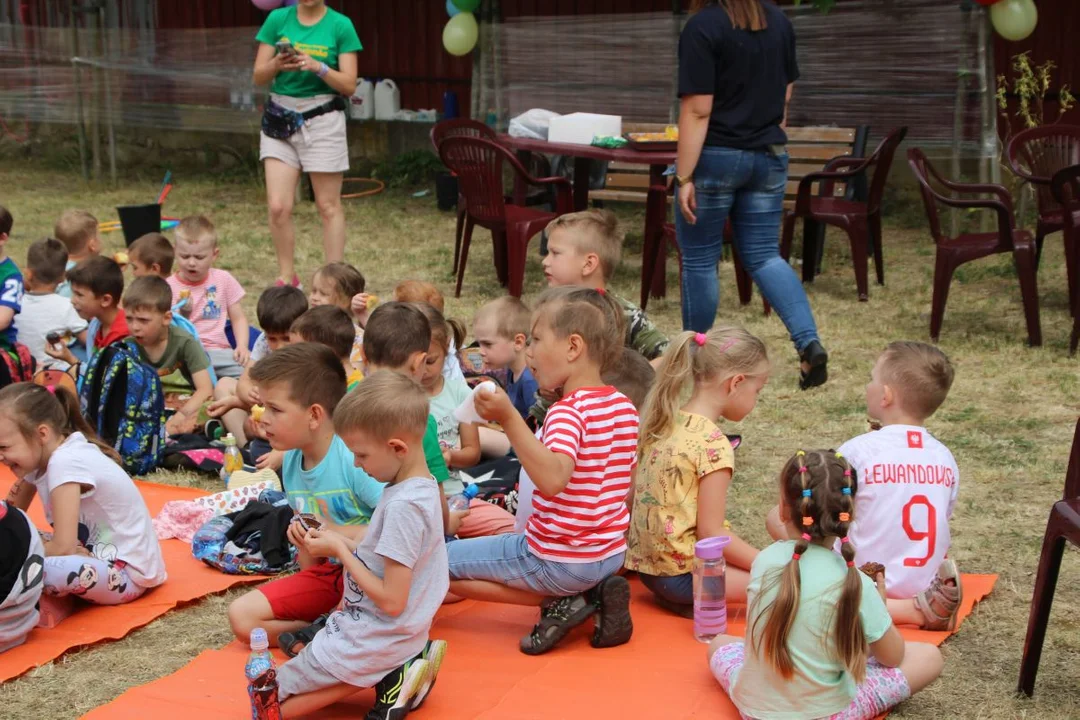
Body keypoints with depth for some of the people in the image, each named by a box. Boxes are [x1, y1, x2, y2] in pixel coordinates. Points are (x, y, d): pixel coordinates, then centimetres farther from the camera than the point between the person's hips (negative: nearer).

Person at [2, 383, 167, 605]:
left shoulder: (65, 462, -24)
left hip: (126, 573, -9)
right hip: (98, 555, 9)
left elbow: (62, 548, -26)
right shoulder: (39, 457, 3)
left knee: (42, 569, -33)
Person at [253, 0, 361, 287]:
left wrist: (317, 67, -20)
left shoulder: (340, 25, -3)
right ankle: (287, 278, 11)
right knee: (278, 206, -3)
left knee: (328, 206, 3)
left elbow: (349, 85, -5)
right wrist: (277, 64, -17)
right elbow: (259, 77, 3)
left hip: (323, 120, -2)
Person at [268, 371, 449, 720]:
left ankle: (388, 678, -5)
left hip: (370, 640, -9)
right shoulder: (421, 486, 2)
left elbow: (391, 601, -25)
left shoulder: (403, 505, -26)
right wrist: (343, 543, -2)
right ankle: (395, 669, 8)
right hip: (396, 634, 9)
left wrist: (340, 551, -16)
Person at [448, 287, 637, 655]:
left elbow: (553, 478, -40)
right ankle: (594, 594, 9)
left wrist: (509, 418, -45)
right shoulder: (624, 405, 4)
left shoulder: (568, 410, -22)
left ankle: (563, 604, -5)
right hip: (611, 553, 9)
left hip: (558, 560, -8)